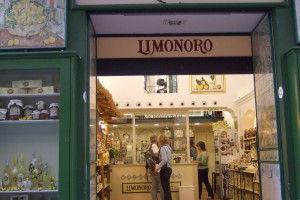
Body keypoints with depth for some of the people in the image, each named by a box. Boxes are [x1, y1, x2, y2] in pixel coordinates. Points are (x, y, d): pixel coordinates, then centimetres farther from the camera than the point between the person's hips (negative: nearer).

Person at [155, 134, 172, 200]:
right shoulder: (167, 147, 14)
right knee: (167, 188, 15)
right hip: (168, 168, 9)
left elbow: (164, 160, -24)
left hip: (165, 170, -9)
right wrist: (159, 166, 10)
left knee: (166, 188, -5)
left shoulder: (163, 148, -14)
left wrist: (158, 167, -16)